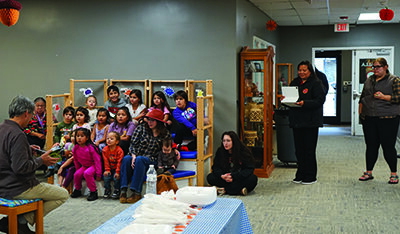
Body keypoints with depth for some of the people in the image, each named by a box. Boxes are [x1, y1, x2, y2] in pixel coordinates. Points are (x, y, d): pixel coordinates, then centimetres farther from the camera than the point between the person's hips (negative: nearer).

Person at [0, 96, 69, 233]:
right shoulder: (17, 135, -23)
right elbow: (20, 167, -28)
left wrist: (28, 149, 17)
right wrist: (41, 160, -13)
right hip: (16, 189, -10)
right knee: (63, 195, 1)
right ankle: (24, 219, -4)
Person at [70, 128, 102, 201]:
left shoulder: (91, 148, -23)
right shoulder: (75, 149, -7)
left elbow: (97, 161, -19)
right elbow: (76, 161, 10)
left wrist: (98, 174, -20)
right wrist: (78, 170, 13)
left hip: (93, 165, -6)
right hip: (84, 166, 6)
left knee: (87, 173, -33)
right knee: (77, 174, -19)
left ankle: (93, 192, -21)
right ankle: (77, 190, 8)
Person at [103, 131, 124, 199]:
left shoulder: (119, 150, -16)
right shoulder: (105, 150, -3)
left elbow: (119, 162, -17)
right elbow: (106, 161, 0)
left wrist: (117, 172, -20)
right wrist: (107, 170, -8)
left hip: (117, 168, -4)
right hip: (110, 169, 4)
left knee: (116, 177, -24)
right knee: (106, 176, -18)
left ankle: (117, 191, -5)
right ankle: (107, 190, 2)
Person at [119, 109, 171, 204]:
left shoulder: (165, 134, 4)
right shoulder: (141, 127, 7)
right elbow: (133, 144, 2)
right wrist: (133, 155, -16)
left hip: (151, 160, -2)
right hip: (136, 156, 2)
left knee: (139, 160, -35)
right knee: (126, 159, -32)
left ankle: (136, 192, -36)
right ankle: (123, 190, -35)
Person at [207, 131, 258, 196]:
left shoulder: (244, 152, -14)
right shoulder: (220, 151, -5)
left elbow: (249, 169, -17)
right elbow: (216, 167, -3)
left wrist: (233, 176, -28)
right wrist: (222, 175, -26)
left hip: (241, 179, -2)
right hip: (225, 178, 3)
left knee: (253, 179, -32)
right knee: (210, 177, -21)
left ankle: (225, 189, -30)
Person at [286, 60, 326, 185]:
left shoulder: (316, 83, -5)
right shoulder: (294, 83, 15)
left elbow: (320, 100, -14)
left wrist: (304, 103, -25)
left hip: (310, 121, -6)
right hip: (296, 120, 6)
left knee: (309, 149, -1)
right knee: (299, 149, 10)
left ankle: (310, 176, 9)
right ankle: (300, 175, 20)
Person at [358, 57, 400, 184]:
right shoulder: (369, 80, 16)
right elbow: (362, 96, 22)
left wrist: (384, 97, -18)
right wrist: (361, 111, 13)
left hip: (387, 119, -5)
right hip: (369, 119, 5)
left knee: (388, 147, -3)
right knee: (371, 146, 9)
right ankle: (368, 172, 19)